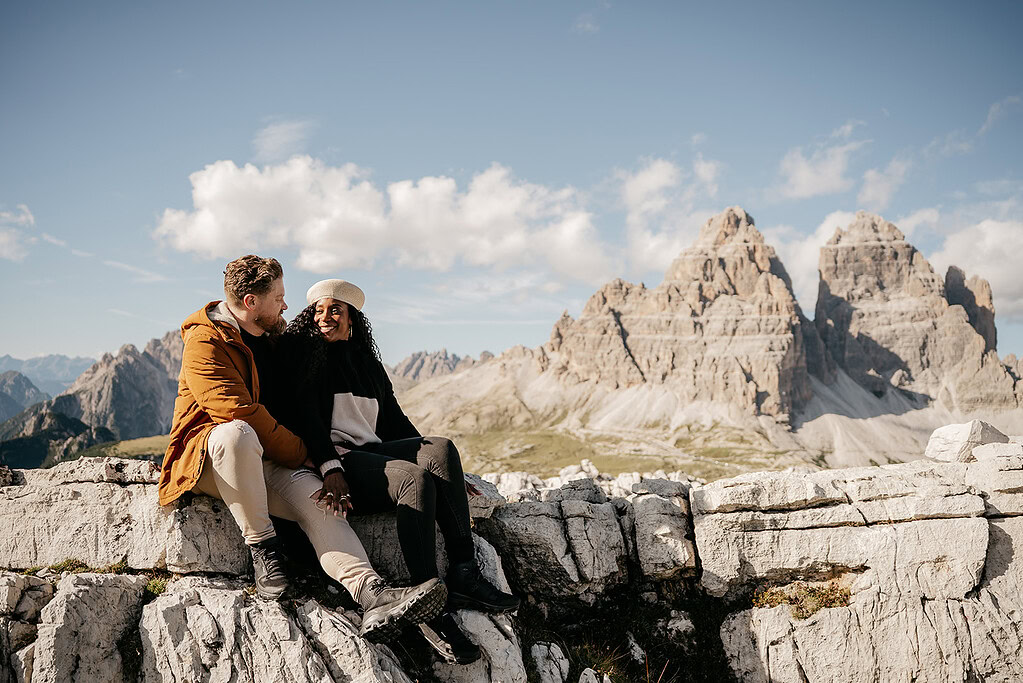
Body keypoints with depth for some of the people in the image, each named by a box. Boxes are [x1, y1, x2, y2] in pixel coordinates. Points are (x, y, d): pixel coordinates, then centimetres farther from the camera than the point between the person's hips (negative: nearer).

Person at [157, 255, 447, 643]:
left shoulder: (271, 338, 16)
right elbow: (240, 412, -21)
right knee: (238, 435, -41)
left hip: (262, 463, 6)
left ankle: (372, 594, -41)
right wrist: (300, 453, -15)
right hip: (207, 459, -6)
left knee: (314, 496, -23)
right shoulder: (205, 342, -11)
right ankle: (262, 548, -26)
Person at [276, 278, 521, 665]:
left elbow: (395, 421, 21)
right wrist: (329, 467, -24)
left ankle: (464, 576, -28)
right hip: (332, 462, -5)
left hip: (373, 453, 6)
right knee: (415, 479, -31)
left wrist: (448, 475, 14)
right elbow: (302, 414, -8)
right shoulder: (301, 352, 5)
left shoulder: (368, 363, 22)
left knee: (441, 448, -23)